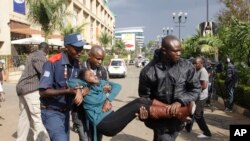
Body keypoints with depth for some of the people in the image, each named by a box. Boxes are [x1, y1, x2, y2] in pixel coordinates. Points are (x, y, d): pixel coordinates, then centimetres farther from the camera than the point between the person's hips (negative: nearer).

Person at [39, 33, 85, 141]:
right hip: (51, 112, -7)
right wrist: (68, 90, -28)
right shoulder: (53, 63, -20)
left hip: (66, 111, 7)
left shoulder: (77, 64, 1)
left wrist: (80, 92, -17)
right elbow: (43, 91, -23)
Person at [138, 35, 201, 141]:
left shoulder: (187, 67, -10)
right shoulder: (149, 71, -15)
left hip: (177, 118, 3)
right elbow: (144, 96, -3)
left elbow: (196, 88, -5)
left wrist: (180, 101, -19)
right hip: (160, 119, -2)